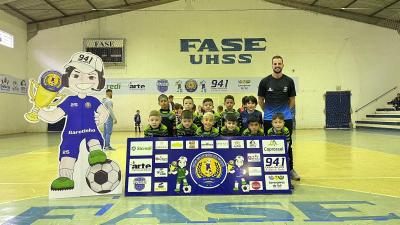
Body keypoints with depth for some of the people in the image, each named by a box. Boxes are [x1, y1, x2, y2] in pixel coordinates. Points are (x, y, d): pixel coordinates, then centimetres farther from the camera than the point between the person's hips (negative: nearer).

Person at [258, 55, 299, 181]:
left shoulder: (289, 81, 2)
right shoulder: (265, 81, -2)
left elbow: (292, 100, 10)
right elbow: (260, 100, 6)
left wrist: (286, 111, 6)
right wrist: (268, 112, 6)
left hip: (286, 118, 1)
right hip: (269, 119, -1)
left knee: (287, 145, 7)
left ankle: (290, 169, 18)